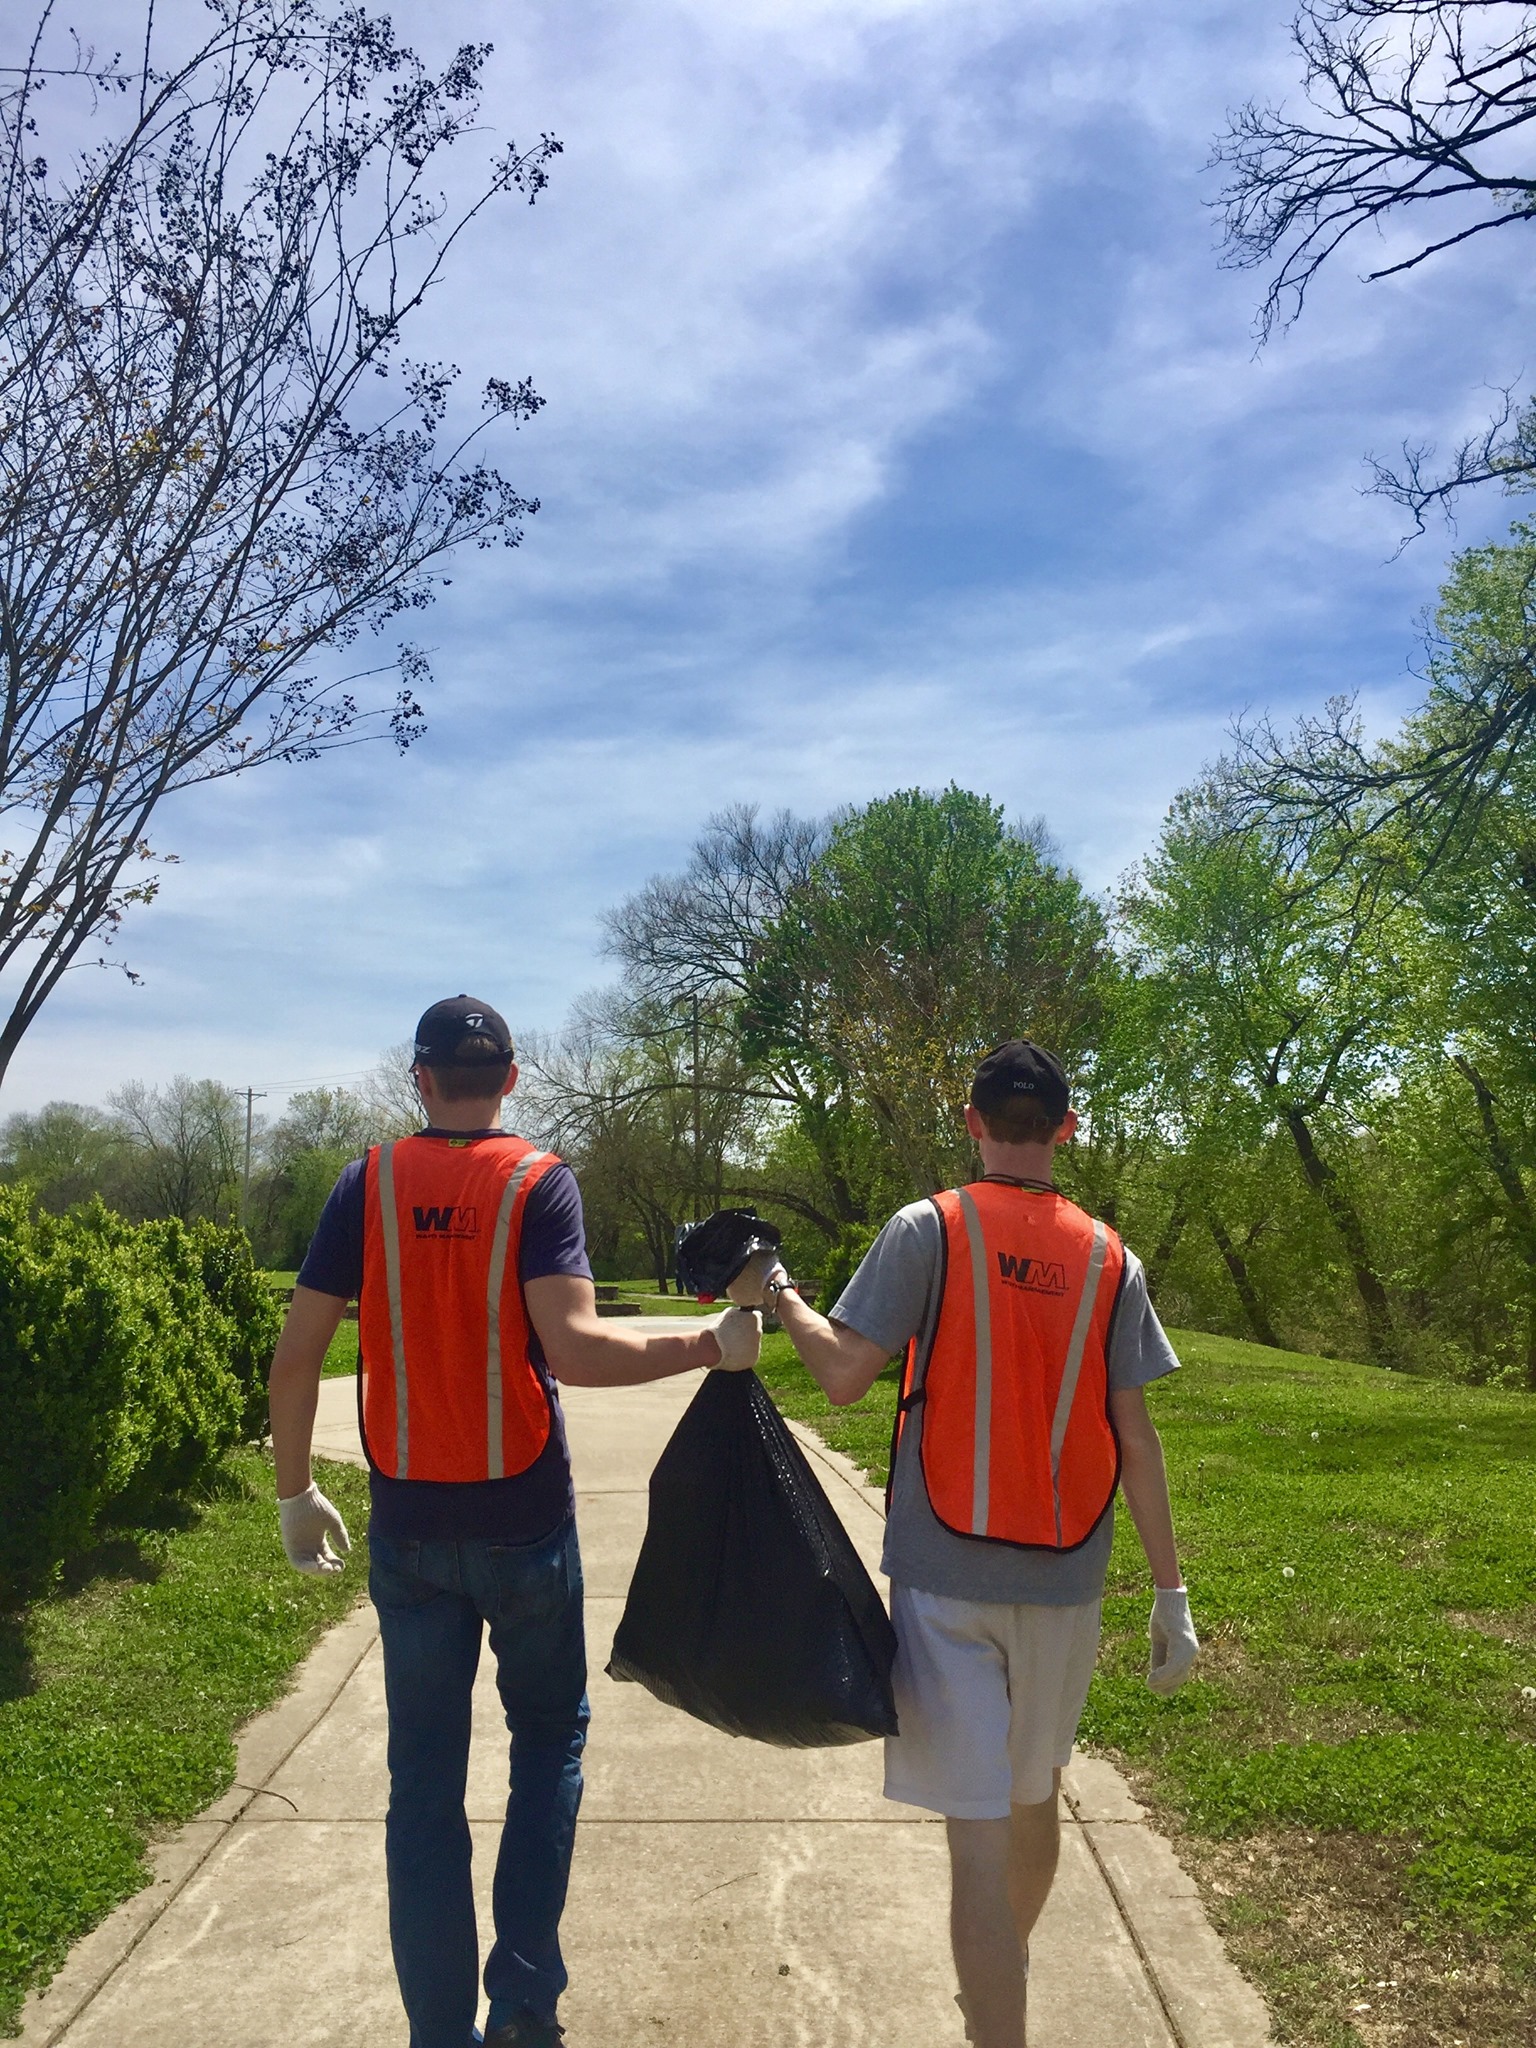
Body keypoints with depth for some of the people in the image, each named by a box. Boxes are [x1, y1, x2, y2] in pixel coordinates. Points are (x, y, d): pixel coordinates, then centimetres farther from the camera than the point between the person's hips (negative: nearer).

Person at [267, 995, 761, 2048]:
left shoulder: (369, 1184, -3)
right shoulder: (540, 1182, -10)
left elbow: (297, 1352, -4)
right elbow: (573, 1349, -22)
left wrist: (296, 1493, 8)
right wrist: (710, 1346, -12)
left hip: (409, 1526, 2)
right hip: (525, 1522, -1)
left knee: (425, 1773, 13)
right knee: (549, 1735, 19)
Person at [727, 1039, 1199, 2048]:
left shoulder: (929, 1230, -8)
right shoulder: (1109, 1258, 0)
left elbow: (845, 1376, -13)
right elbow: (1135, 1440, -1)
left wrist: (778, 1293, 4)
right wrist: (1171, 1593, 4)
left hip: (947, 1573, -4)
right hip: (1065, 1580, 4)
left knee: (979, 1832, 1)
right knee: (1035, 1798, 24)